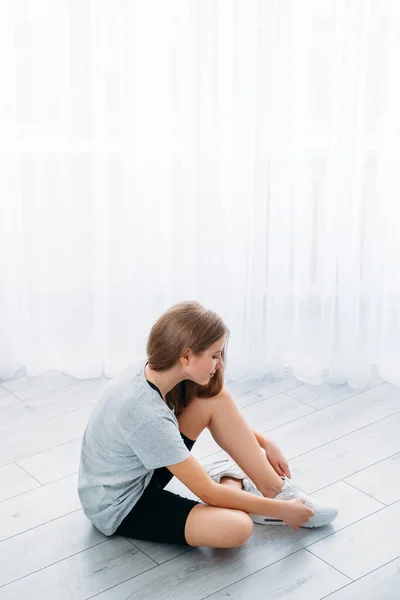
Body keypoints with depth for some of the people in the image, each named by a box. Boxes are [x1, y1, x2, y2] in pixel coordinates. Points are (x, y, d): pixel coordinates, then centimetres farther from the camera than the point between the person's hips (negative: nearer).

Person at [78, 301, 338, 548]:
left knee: (215, 399, -8)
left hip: (139, 472, 8)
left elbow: (219, 414, 11)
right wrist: (280, 510, -19)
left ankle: (275, 490, -1)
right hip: (119, 508, -8)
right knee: (237, 526, -30)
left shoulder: (154, 368, -12)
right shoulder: (147, 414, -36)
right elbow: (209, 494, -27)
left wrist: (264, 443, 8)